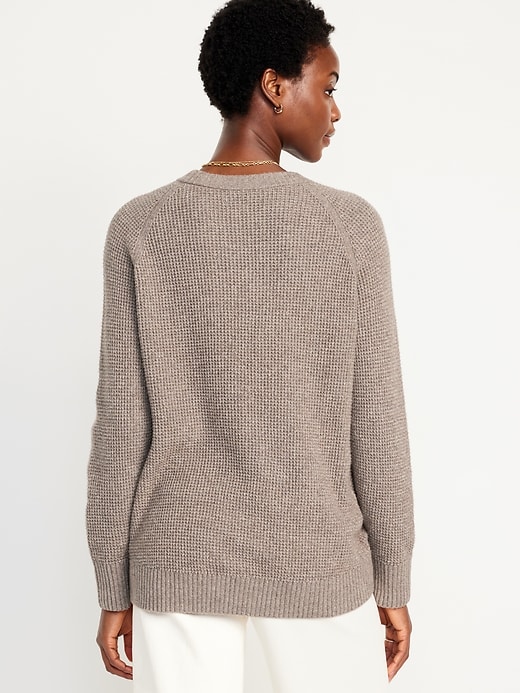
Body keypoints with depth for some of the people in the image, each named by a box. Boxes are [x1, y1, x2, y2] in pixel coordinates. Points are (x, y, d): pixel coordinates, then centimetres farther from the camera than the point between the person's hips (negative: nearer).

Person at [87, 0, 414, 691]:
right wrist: (393, 585, 3)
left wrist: (114, 589, 4)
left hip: (176, 562, 2)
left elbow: (120, 428, -6)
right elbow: (377, 425, -7)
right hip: (319, 563, -1)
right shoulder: (353, 227, -10)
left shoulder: (139, 230, -7)